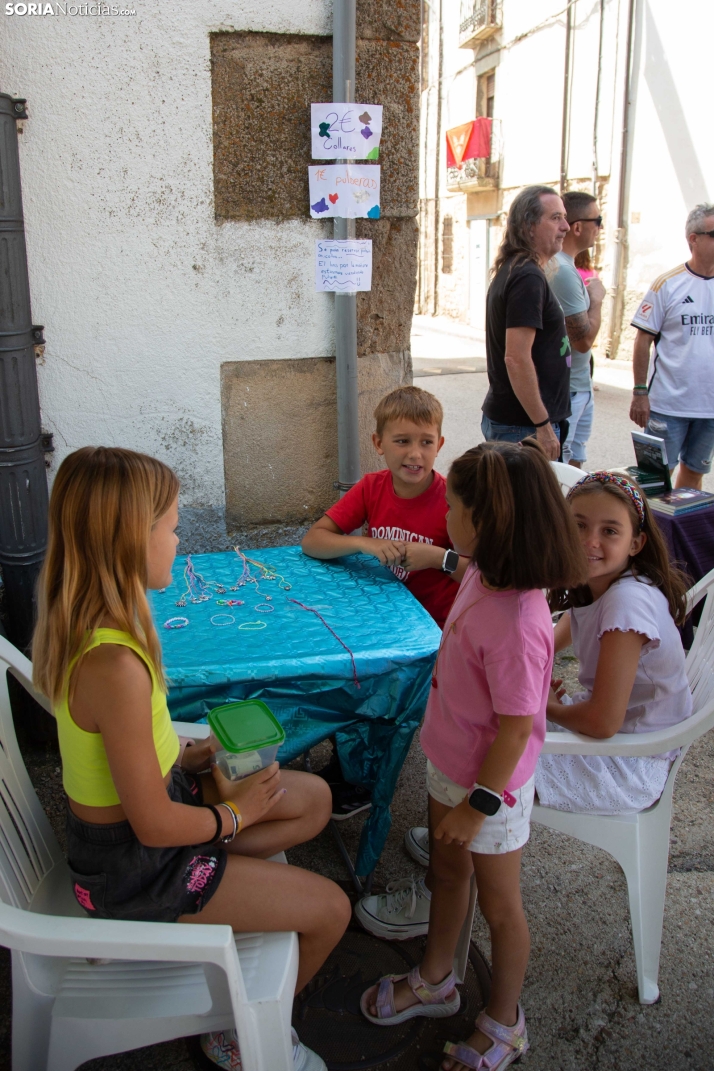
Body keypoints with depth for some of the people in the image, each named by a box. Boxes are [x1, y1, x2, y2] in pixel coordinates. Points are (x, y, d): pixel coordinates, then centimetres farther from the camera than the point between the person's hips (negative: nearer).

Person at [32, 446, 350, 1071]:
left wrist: (189, 756, 2)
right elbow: (154, 825, -27)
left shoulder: (82, 623, -7)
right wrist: (232, 814, -10)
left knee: (314, 799, 14)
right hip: (133, 869, -8)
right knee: (330, 908, 1)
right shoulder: (115, 664, -36)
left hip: (113, 825, 9)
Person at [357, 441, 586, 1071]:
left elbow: (516, 727, -27)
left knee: (499, 904, 16)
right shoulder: (483, 576, -9)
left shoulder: (516, 625, -36)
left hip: (491, 782, -8)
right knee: (448, 870, 27)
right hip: (450, 761, 8)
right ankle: (435, 981, 53)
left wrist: (478, 803, -16)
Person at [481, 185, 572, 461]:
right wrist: (543, 425, -21)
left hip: (501, 416, 10)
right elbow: (517, 358, -24)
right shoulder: (528, 277, -17)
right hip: (524, 425, -10)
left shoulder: (510, 270, 14)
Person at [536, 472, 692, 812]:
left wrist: (548, 707, -10)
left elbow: (602, 722, -29)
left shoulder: (628, 601, -30)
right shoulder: (590, 584, -4)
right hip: (604, 720, 8)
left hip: (630, 767, -8)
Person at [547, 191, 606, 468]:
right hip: (567, 393, -10)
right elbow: (584, 340, -20)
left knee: (573, 465, 18)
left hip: (578, 389, 10)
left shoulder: (558, 265, 10)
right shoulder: (563, 271, -21)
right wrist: (597, 298, -8)